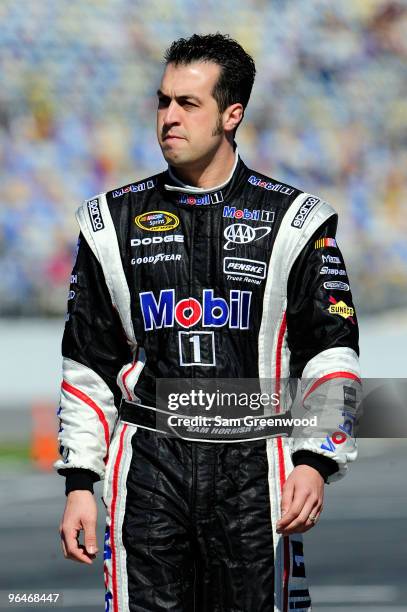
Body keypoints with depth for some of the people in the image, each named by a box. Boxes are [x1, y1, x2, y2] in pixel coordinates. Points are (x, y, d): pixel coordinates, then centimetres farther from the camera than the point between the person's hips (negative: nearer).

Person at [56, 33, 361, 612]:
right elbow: (87, 364, 13)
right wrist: (79, 483, 7)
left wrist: (317, 461, -9)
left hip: (253, 469, -1)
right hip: (147, 464, 1)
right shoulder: (114, 221, 10)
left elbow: (332, 352, 3)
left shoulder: (296, 221, 4)